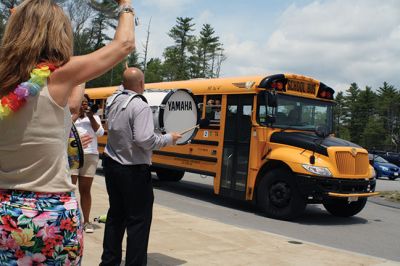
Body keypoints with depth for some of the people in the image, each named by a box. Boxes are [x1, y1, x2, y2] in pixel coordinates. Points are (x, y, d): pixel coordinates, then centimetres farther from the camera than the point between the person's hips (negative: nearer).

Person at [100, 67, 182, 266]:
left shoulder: (112, 102, 3)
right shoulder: (140, 107, -19)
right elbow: (145, 140, -27)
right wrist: (168, 138, -11)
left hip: (112, 165, 8)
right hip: (134, 171, -8)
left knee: (115, 216, 18)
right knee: (139, 221, 1)